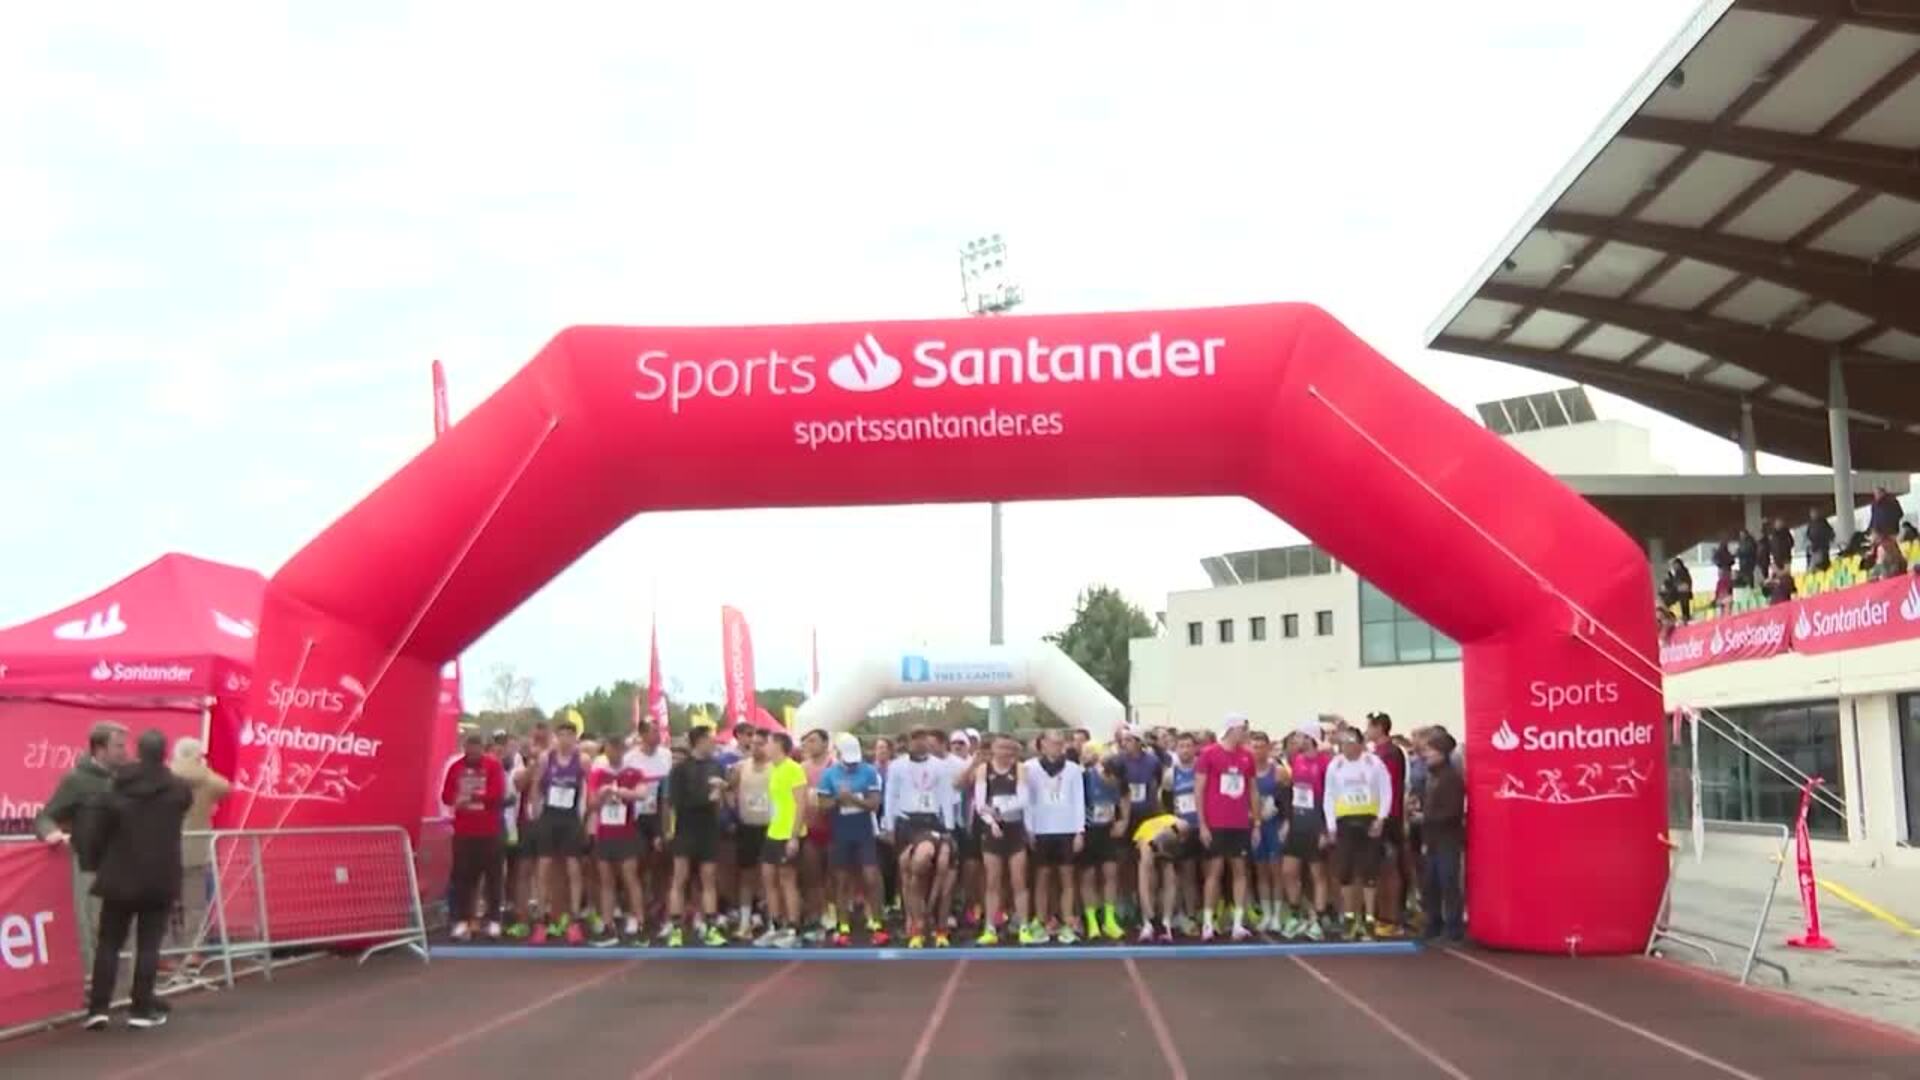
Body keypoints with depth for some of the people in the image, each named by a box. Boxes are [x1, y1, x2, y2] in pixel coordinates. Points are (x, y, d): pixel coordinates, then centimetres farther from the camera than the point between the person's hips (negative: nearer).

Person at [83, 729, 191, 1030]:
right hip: (160, 879, -1)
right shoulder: (179, 789, -5)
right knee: (148, 944, 5)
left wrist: (101, 864, 13)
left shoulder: (116, 789, -4)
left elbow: (96, 834, -2)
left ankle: (98, 1008, 7)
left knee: (109, 942, 11)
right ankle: (142, 1009, 5)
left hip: (120, 877, 1)